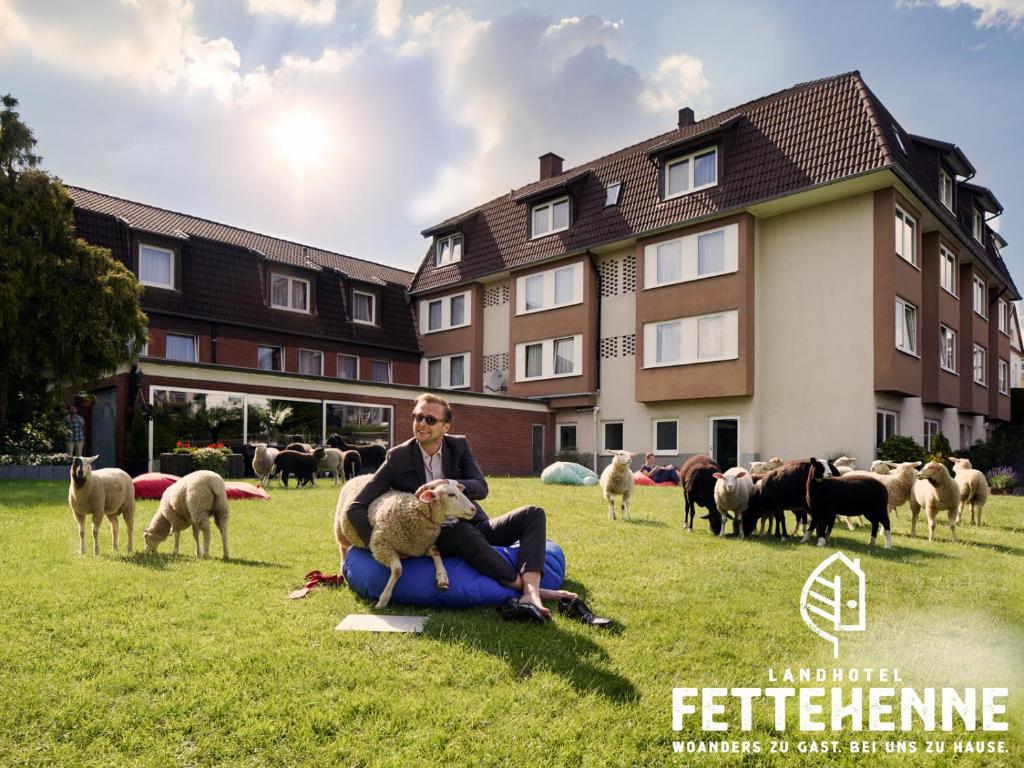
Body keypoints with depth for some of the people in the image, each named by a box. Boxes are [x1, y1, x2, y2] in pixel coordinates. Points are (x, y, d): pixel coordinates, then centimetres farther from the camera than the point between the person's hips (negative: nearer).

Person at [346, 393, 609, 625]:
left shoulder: (459, 445, 2)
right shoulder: (399, 457, -6)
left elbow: (481, 488, -12)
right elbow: (356, 508, -7)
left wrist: (446, 484, -31)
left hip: (476, 528, 4)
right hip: (438, 540, -4)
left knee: (532, 514, -18)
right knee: (462, 529, -38)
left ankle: (530, 595, -40)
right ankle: (536, 592, -34)